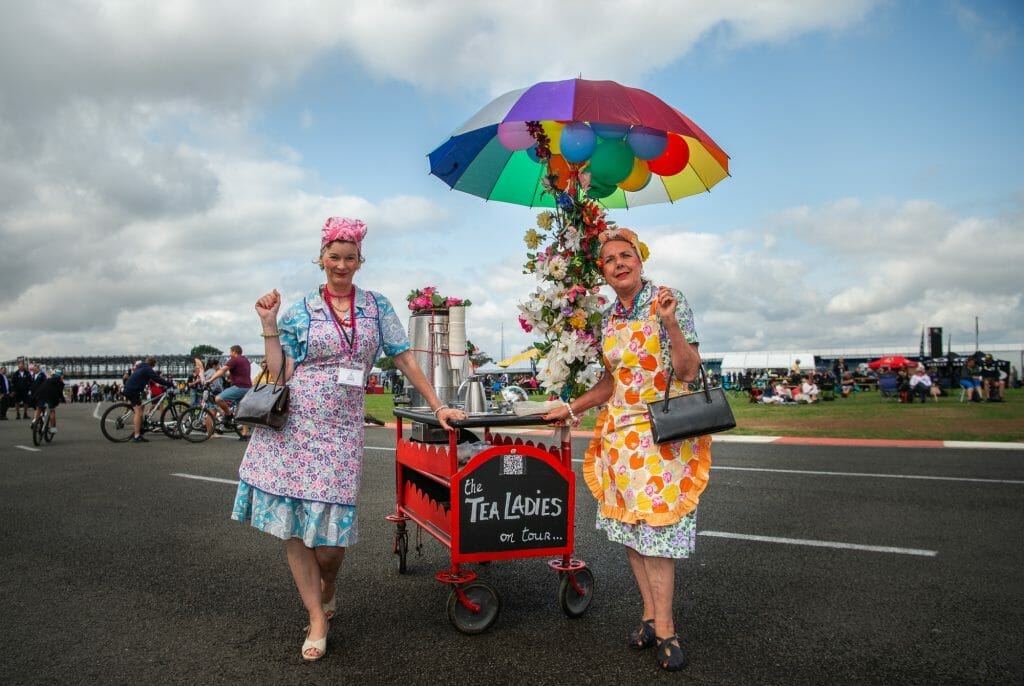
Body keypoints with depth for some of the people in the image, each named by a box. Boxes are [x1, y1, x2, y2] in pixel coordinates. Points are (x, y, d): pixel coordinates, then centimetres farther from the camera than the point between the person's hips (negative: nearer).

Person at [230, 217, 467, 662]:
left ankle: (327, 592, 31)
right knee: (292, 519, -1)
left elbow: (404, 359, 7)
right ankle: (317, 619, 13)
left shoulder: (377, 307, 8)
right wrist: (269, 325, -5)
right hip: (293, 423, 0)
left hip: (342, 426, 0)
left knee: (331, 525, -2)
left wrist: (438, 406, 4)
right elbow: (281, 373, 1)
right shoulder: (299, 312, 4)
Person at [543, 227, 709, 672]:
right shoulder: (609, 317, 10)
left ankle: (664, 628, 3)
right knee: (628, 526, 6)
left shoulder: (668, 300, -7)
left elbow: (688, 371, -13)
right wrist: (570, 410, 15)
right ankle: (650, 614, 18)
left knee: (655, 526, -8)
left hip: (662, 432, -6)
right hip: (619, 431, 6)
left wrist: (670, 324, -25)